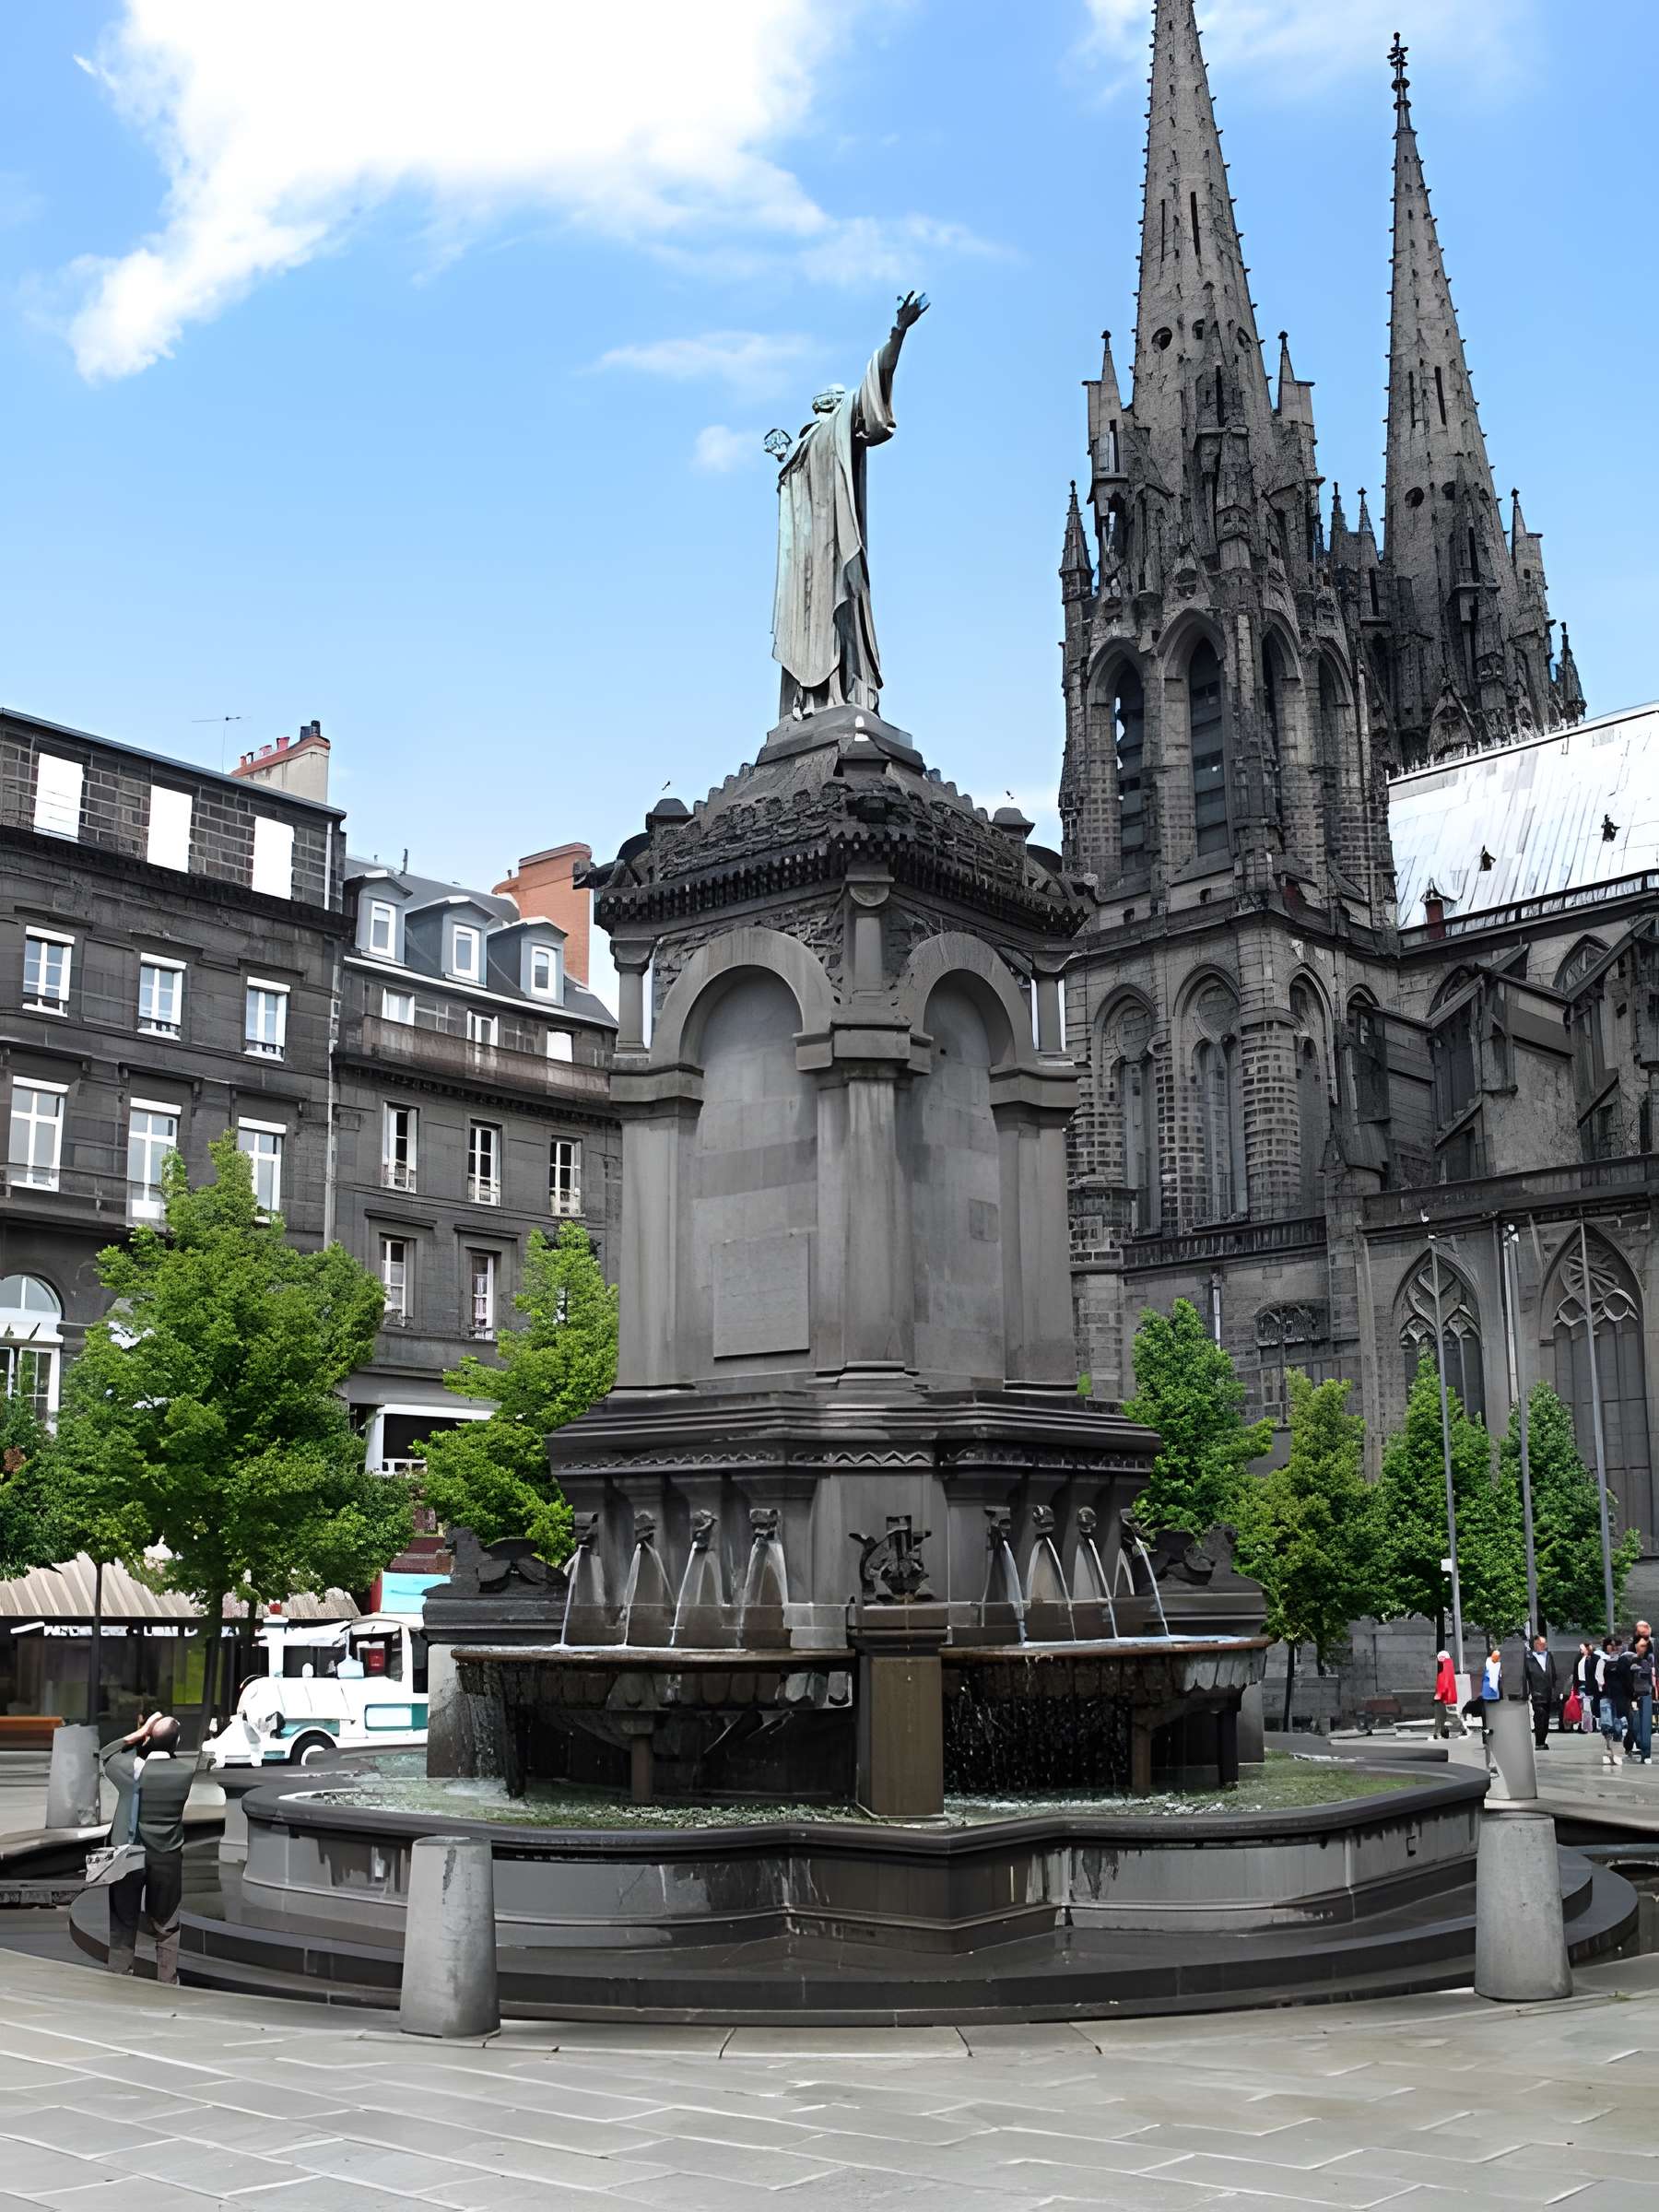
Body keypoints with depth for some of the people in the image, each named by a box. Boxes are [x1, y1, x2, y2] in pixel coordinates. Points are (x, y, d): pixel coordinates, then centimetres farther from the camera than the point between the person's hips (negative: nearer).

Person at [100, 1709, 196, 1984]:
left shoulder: (130, 1768, -14)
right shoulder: (189, 1770, -13)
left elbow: (106, 1756, 6)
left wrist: (138, 1734, -2)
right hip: (167, 1859, 1)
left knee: (123, 1928, 11)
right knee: (166, 1929, 14)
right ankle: (167, 1984, 16)